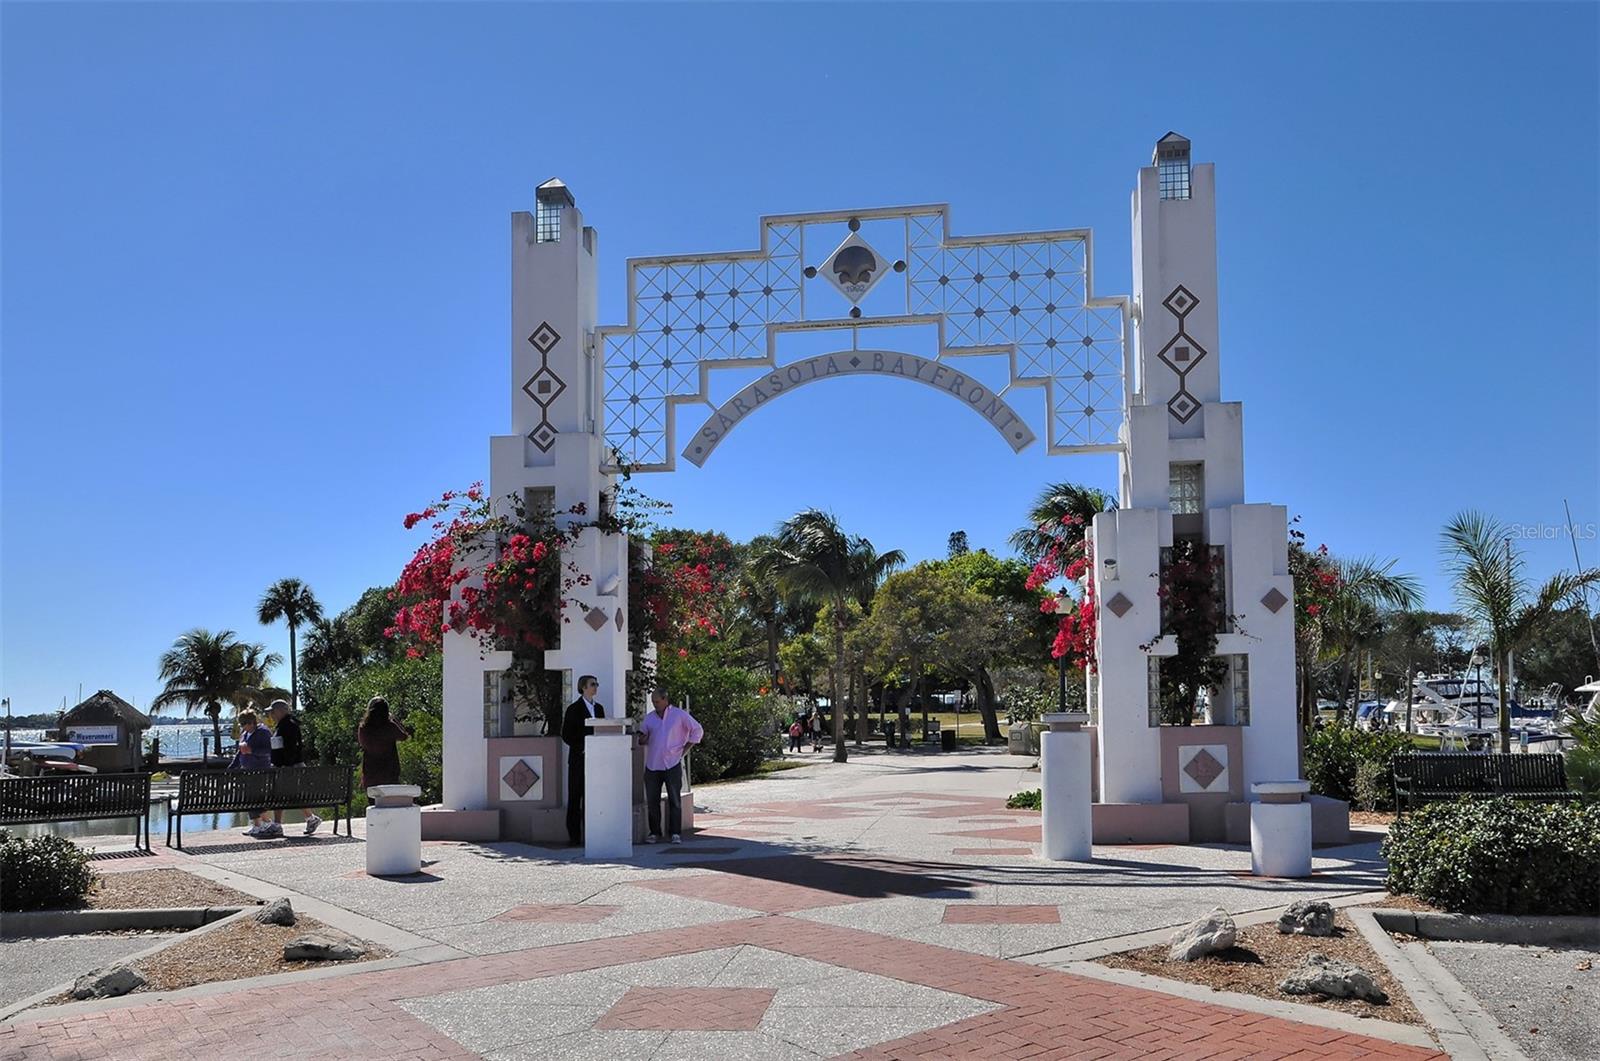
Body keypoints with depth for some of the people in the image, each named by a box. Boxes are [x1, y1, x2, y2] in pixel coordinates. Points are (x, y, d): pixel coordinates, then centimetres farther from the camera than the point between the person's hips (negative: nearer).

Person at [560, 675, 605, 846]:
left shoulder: (599, 708, 14)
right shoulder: (574, 709, -2)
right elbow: (566, 735, -5)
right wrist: (581, 748, -14)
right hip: (579, 759, -5)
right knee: (575, 797, -1)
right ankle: (574, 836, 1)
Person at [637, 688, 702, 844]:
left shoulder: (679, 715, 1)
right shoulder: (649, 717, 12)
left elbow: (697, 730, 4)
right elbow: (642, 738, 16)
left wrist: (684, 749, 0)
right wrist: (642, 739, -9)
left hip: (672, 764, -3)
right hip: (652, 765, 3)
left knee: (675, 800, -3)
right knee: (652, 800, 2)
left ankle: (675, 833, 2)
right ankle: (654, 832, 12)